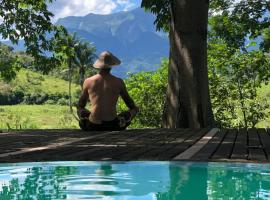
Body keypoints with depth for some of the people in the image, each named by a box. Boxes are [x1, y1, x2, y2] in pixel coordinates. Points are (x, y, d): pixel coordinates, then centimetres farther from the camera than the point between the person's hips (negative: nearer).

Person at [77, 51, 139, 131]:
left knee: (80, 110, 35)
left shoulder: (88, 81, 1)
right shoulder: (119, 82, -2)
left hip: (92, 127, 1)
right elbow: (131, 105, 9)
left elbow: (80, 106, 14)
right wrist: (135, 109, 28)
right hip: (112, 126, -1)